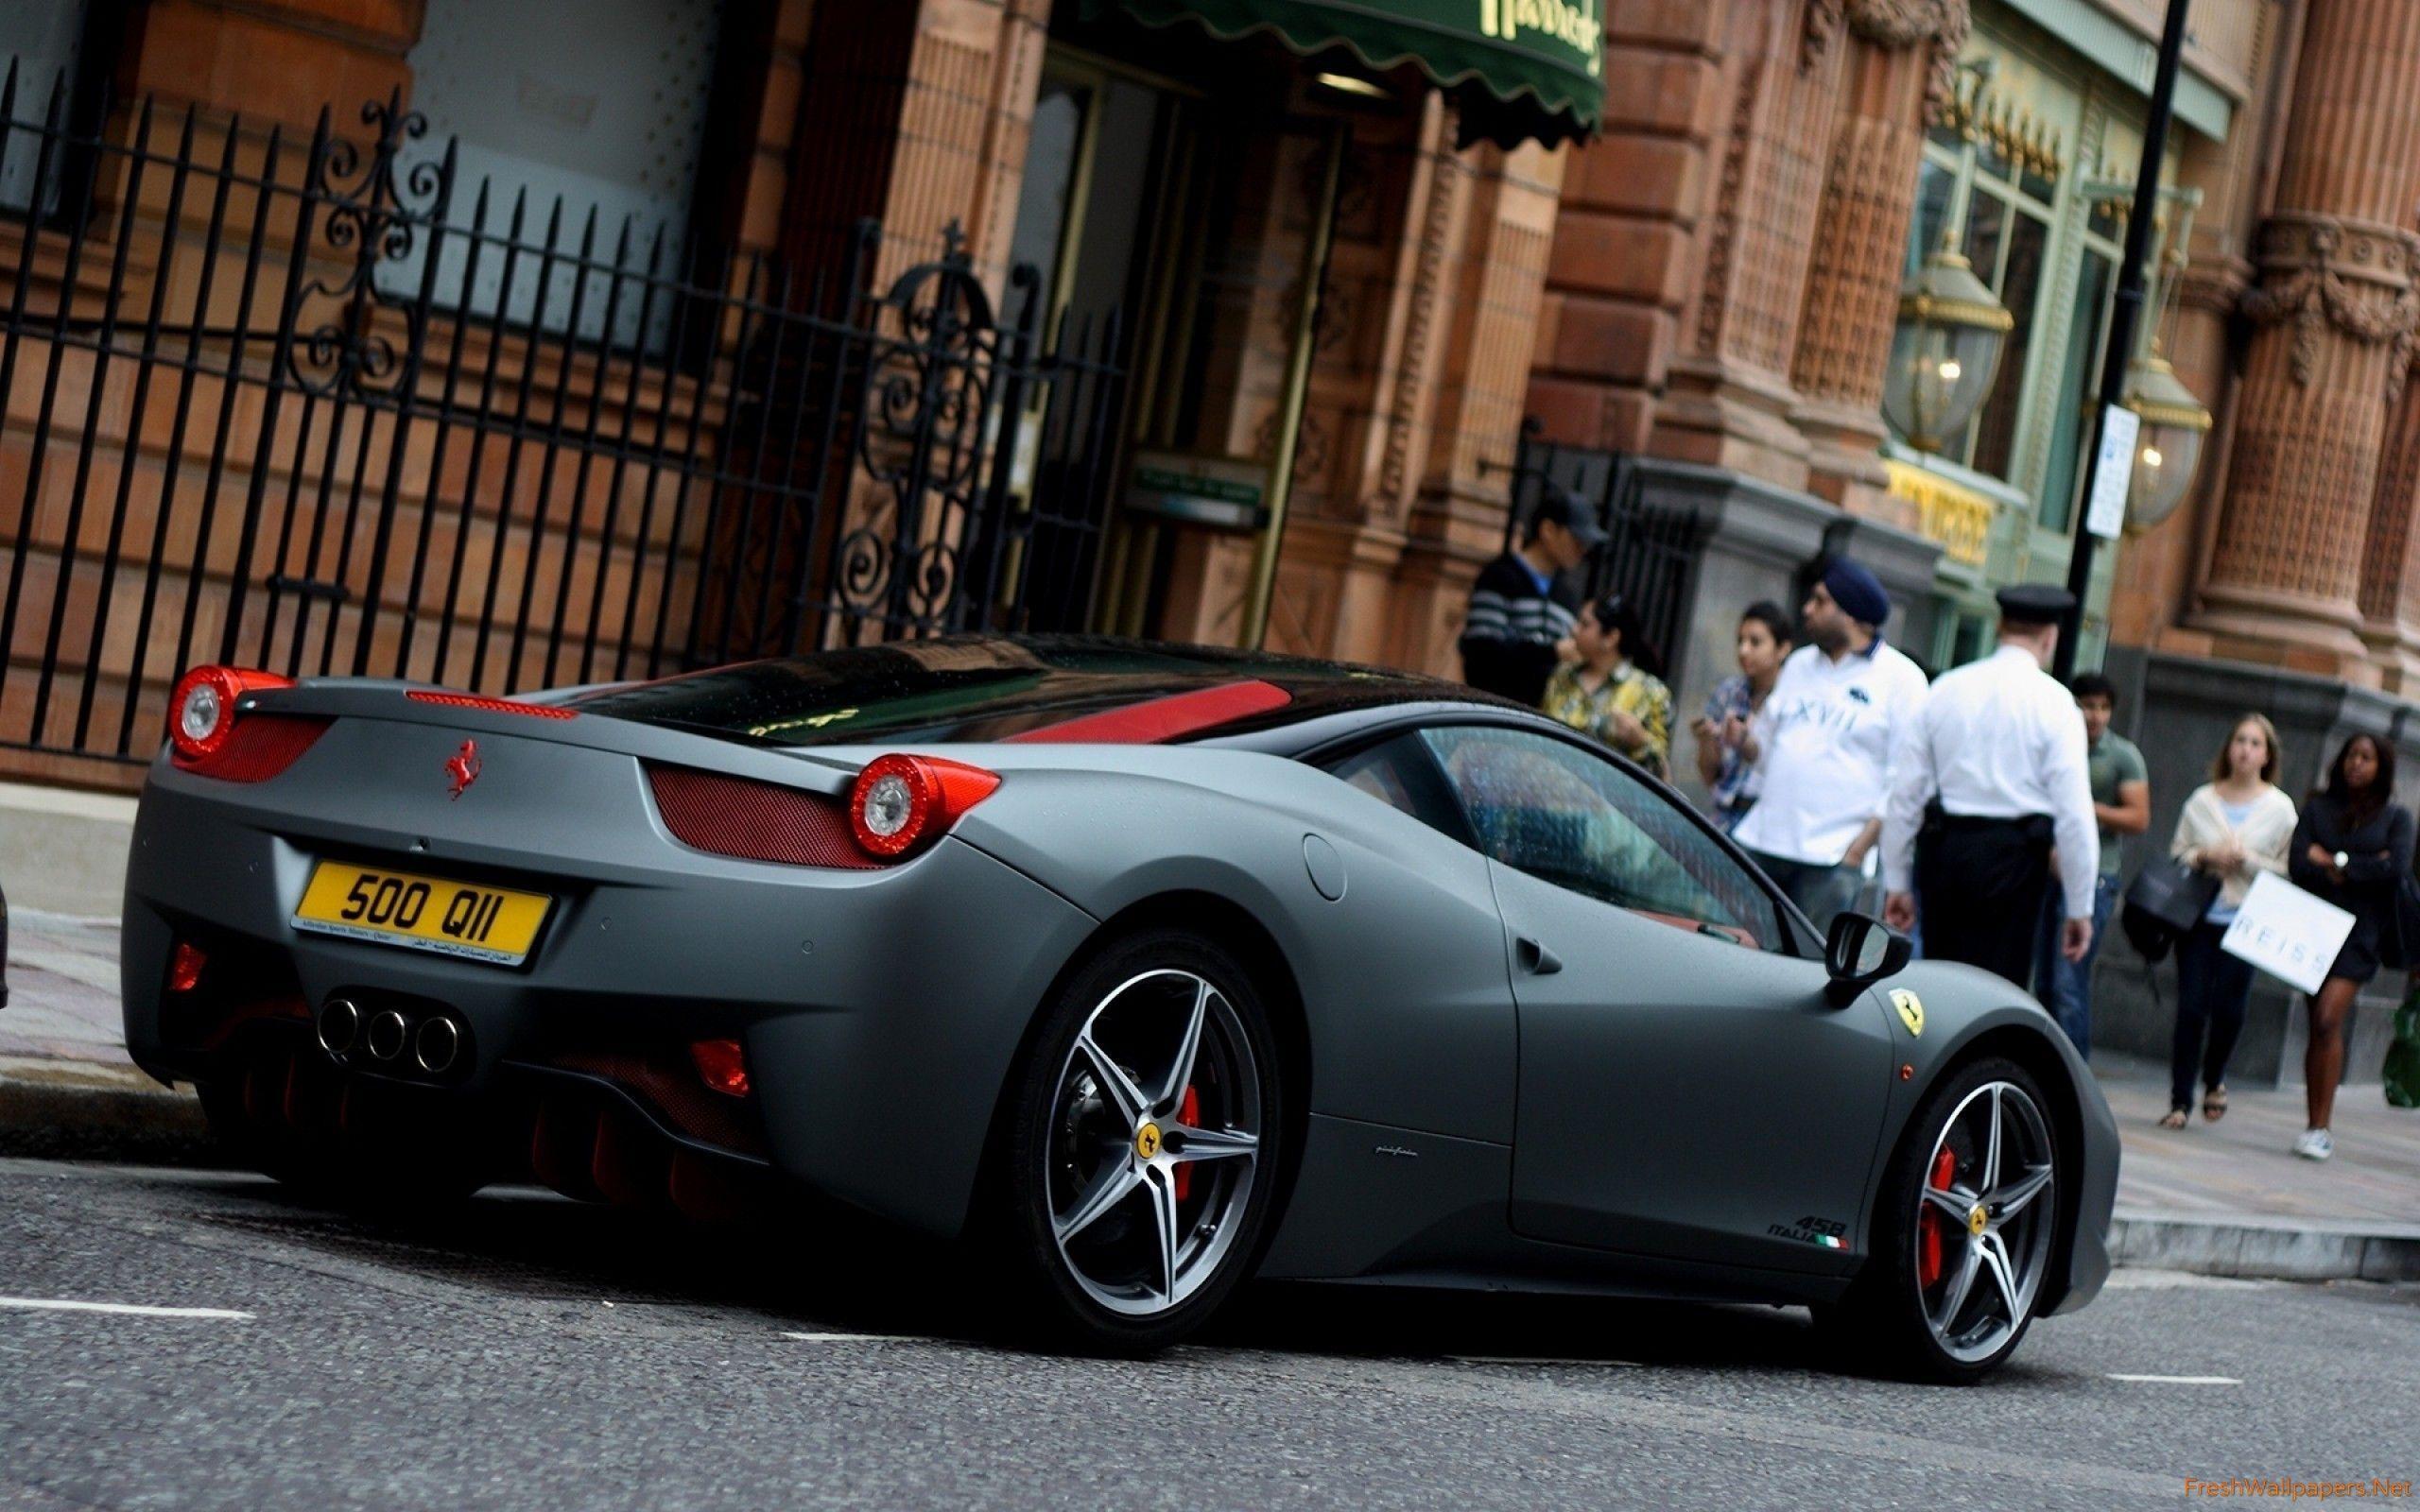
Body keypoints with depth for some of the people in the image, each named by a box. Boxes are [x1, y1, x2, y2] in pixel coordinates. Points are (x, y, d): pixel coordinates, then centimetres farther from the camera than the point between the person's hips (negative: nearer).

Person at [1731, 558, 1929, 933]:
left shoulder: (1901, 678, -1)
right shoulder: (1799, 664, 18)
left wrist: (1859, 849, -13)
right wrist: (1744, 741, 0)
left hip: (1832, 858, -5)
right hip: (1761, 842, 5)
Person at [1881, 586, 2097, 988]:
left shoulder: (1946, 689, 8)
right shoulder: (2053, 702, -3)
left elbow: (1905, 792, 8)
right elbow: (2074, 813, -7)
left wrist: (1897, 882, 15)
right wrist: (2079, 908, -1)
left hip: (1941, 851, 4)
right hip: (2013, 855, -4)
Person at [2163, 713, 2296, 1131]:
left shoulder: (2279, 808, 4)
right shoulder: (2202, 800, 8)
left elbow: (2286, 870, 2)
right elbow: (2176, 853, 11)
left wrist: (2246, 859, -12)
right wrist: (2204, 856, -8)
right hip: (2198, 914, 1)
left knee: (2229, 1009, -2)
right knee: (2191, 1007, -4)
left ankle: (2214, 1081, 26)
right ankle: (2180, 1101, 2)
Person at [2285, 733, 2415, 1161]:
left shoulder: (2396, 817, 7)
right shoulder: (2317, 809, 10)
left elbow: (2398, 868, -10)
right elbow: (2297, 865, -3)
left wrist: (2336, 863, -8)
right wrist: (2361, 869, -9)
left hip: (2360, 932, -3)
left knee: (2328, 1018, -17)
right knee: (2318, 1026, 5)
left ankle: (2321, 1128, -15)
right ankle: (2315, 1127, 10)